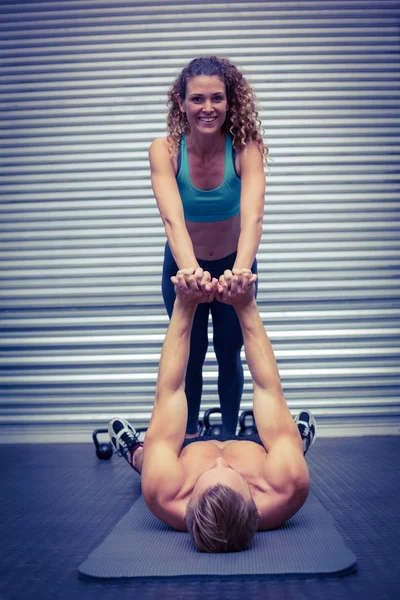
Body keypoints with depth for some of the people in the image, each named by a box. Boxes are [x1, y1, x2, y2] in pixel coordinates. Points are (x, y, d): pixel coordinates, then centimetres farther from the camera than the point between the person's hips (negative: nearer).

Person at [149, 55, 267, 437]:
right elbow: (173, 219, -39)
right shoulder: (164, 150, -24)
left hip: (234, 263, 0)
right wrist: (191, 271, -57)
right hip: (183, 265, 0)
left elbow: (252, 216, -40)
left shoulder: (246, 147, -25)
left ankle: (229, 436, 31)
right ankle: (190, 435, 31)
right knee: (191, 355, 11)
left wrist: (241, 269, -59)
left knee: (228, 354, 11)